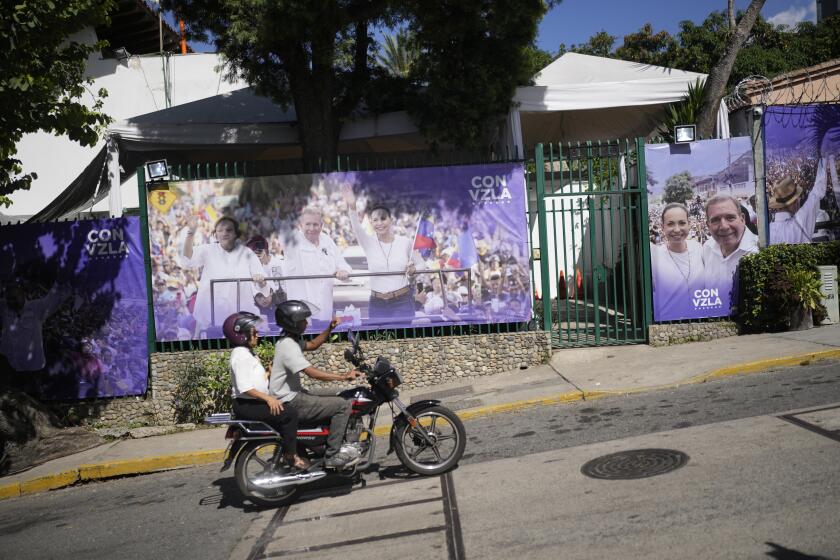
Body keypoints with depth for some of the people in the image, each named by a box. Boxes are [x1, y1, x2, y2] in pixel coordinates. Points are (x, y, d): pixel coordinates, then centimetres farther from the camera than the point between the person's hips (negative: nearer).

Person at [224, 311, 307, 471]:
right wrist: (268, 398, -26)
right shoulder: (241, 355, -16)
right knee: (289, 413, -19)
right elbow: (244, 387, -24)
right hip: (246, 405, -11)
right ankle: (290, 455, -10)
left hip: (254, 402, 11)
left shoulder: (248, 353, 17)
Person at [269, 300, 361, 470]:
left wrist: (330, 328, 9)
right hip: (291, 403, -11)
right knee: (343, 405, -15)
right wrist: (343, 377, -26)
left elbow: (313, 345, 23)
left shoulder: (289, 340, 10)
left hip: (295, 394, 11)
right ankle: (332, 456, -11)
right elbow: (312, 373, -28)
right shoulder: (288, 346, -21)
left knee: (336, 400, 22)